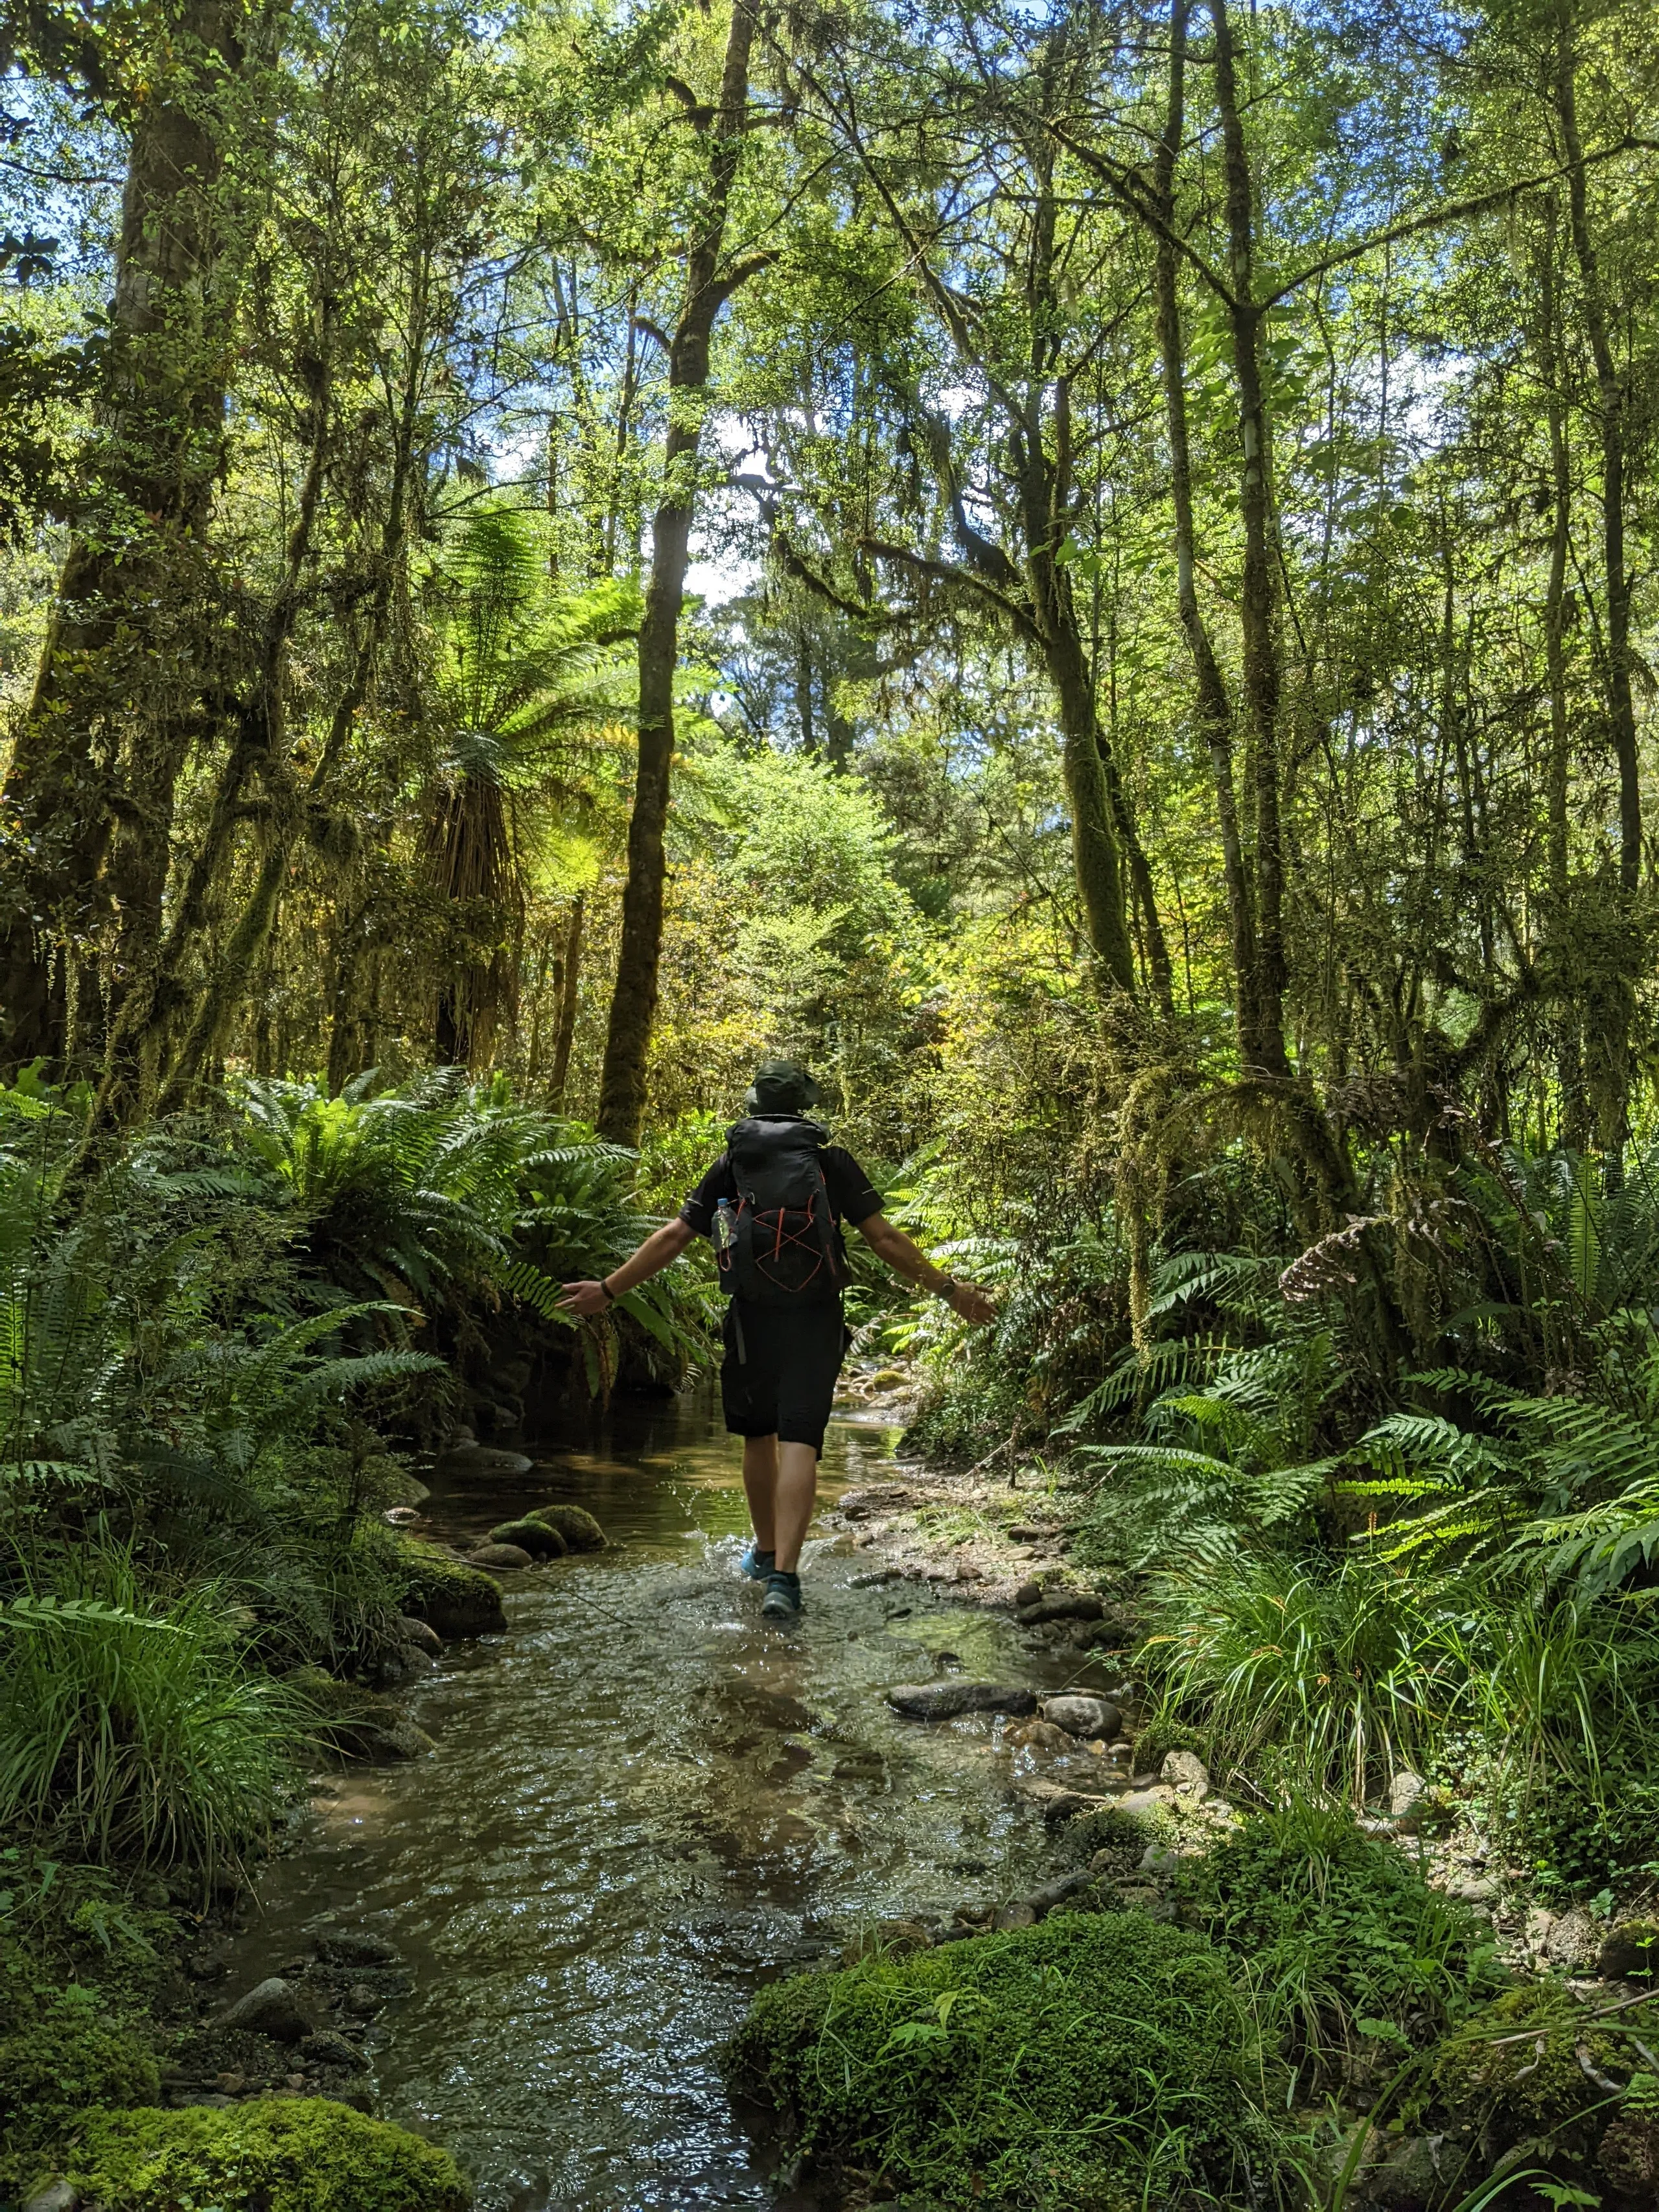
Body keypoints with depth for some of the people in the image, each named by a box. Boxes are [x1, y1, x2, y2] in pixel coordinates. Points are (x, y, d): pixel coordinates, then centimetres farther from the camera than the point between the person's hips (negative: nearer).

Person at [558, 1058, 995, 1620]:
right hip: (815, 1319, -2)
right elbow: (883, 1238, 0)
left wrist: (608, 1291, 13)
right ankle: (784, 1576, -16)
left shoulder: (731, 1164, 9)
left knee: (758, 1436, 19)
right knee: (799, 1444, -6)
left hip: (751, 1318, 2)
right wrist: (948, 1289, 6)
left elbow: (672, 1237, 6)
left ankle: (766, 1553, 34)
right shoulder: (831, 1160, 6)